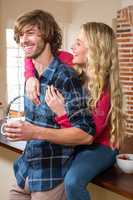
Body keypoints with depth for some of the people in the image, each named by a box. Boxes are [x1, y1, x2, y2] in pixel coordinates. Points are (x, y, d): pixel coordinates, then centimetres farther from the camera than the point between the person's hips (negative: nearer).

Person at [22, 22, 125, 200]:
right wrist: (31, 77, -19)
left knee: (72, 182, -34)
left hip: (99, 146, -6)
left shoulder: (104, 90, -26)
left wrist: (61, 112, -36)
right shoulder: (76, 68, -11)